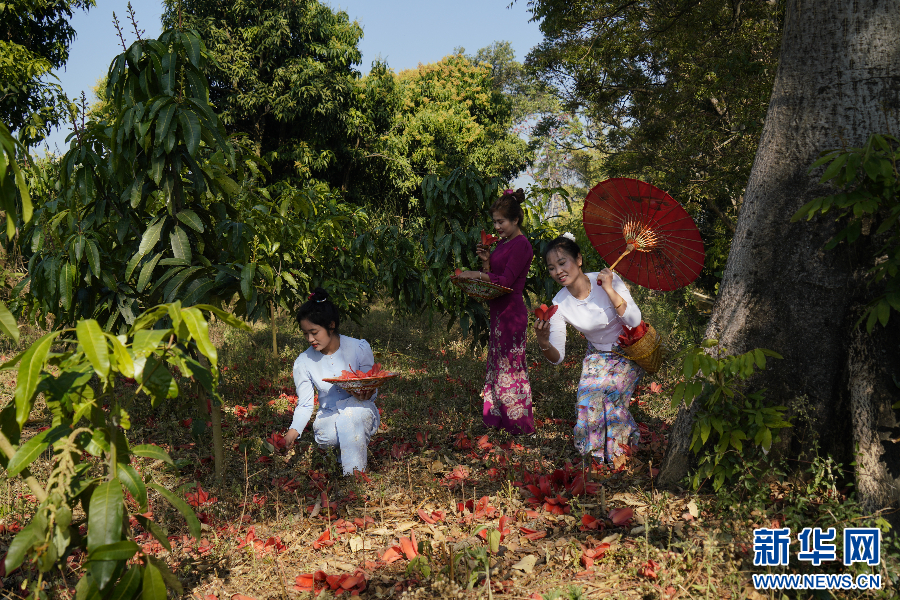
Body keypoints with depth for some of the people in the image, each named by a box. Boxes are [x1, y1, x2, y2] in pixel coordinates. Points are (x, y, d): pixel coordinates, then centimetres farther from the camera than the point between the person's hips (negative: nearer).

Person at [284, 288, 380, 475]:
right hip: (329, 419, 1)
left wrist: (364, 396, -27)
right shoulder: (303, 363, -3)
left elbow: (372, 391, -2)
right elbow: (305, 404, 0)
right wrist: (294, 429, -20)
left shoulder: (359, 348, -8)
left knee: (351, 408, -37)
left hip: (362, 413, -1)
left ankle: (354, 474, -30)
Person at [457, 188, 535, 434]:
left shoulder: (521, 245, -13)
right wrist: (486, 261, 2)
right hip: (499, 311, 9)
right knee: (497, 364, 12)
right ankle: (499, 417, 19)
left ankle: (519, 424, 5)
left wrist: (477, 274, -21)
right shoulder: (503, 243, 15)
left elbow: (506, 280, -20)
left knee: (510, 366, -4)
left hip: (511, 311, -9)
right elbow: (492, 276, 18)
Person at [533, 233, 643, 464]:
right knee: (589, 397, -19)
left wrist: (609, 290, -35)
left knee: (609, 392, -21)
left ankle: (619, 450, 6)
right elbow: (557, 357, -17)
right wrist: (543, 342, -39)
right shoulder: (559, 304, -15)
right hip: (597, 355, 2)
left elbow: (634, 321, -28)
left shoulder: (608, 280, -22)